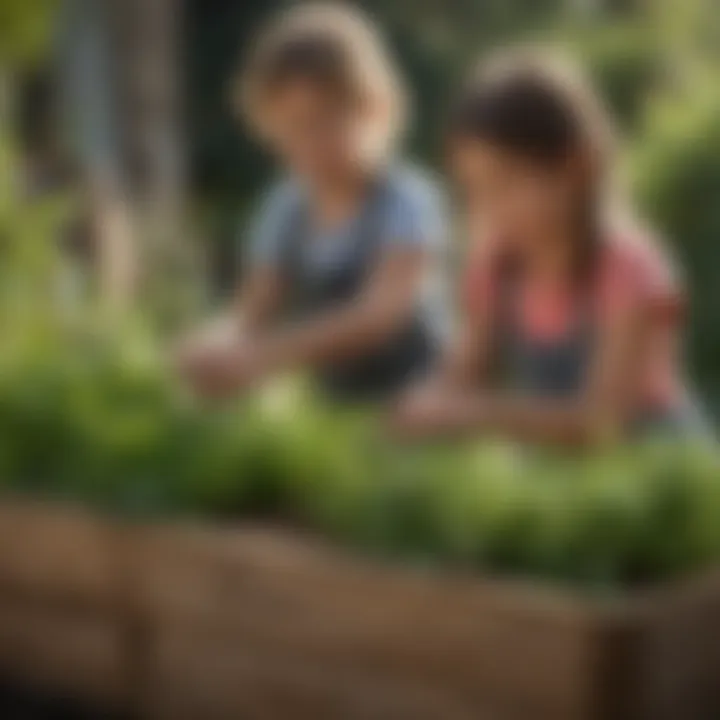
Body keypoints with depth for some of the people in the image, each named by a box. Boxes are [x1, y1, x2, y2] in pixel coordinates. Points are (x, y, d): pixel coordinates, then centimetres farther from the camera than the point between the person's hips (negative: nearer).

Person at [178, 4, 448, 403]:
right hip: (332, 408, 4)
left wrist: (262, 357, -40)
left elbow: (381, 314, -29)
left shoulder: (407, 201, -15)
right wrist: (221, 347, -24)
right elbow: (252, 314, 0)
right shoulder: (284, 210, 3)